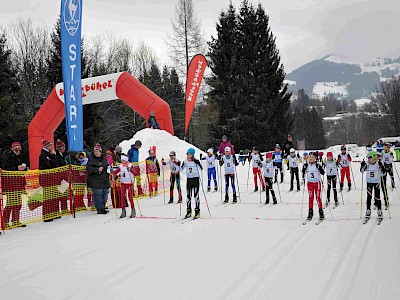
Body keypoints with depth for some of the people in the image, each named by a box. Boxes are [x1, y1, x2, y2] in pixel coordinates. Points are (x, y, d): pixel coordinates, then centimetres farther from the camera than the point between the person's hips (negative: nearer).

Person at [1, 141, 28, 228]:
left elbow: (25, 169, 15)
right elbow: (5, 169, -16)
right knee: (10, 202, -10)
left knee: (18, 203, 8)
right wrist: (17, 168, -23)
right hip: (9, 181, -7)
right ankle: (5, 222, -2)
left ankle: (15, 221, 18)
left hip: (18, 181, 7)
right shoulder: (8, 157, -7)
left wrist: (24, 167, -8)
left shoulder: (21, 157, 12)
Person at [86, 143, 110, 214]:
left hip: (105, 181, 6)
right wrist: (97, 169, -21)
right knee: (98, 195, -9)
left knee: (104, 195, 11)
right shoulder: (91, 159, -3)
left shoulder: (104, 159, 14)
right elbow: (88, 168, -13)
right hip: (95, 181, -6)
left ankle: (102, 208, 22)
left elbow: (107, 166, 28)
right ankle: (100, 209, -5)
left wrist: (109, 169, 6)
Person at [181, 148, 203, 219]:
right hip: (189, 179, 4)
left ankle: (197, 211, 0)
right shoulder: (185, 161, 4)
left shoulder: (196, 161, -7)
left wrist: (197, 163, -31)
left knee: (196, 195, -7)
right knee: (188, 195, 7)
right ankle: (188, 211, 17)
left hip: (196, 179, -4)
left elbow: (201, 169, -19)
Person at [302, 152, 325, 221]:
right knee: (310, 198, 5)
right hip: (310, 183, 3)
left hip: (317, 183, -2)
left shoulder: (317, 165, -11)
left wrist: (319, 167, -28)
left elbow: (323, 173, -16)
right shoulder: (306, 165, -2)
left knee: (318, 197, -2)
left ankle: (321, 212, 7)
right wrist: (303, 179, 5)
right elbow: (303, 173, 12)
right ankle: (310, 213, 12)